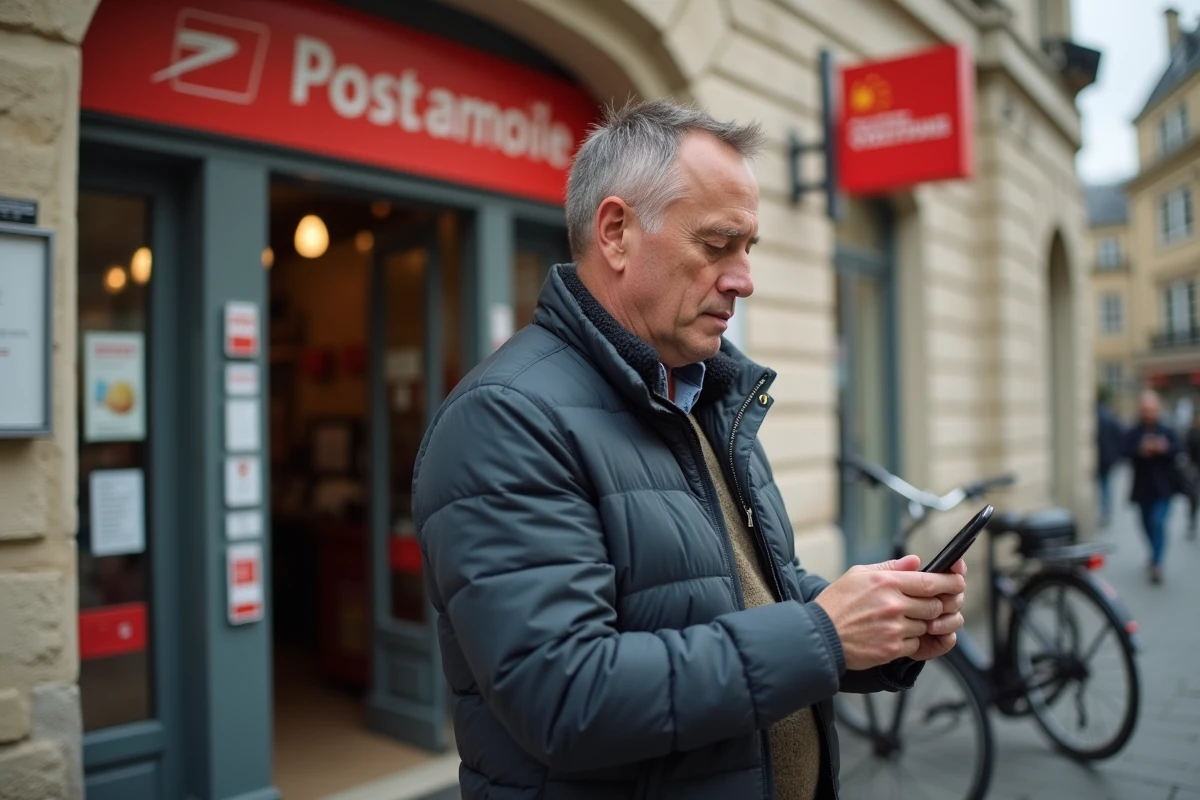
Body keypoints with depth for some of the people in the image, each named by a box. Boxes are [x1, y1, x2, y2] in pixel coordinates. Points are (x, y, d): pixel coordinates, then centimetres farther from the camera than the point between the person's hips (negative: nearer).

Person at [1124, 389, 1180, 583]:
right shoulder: (1133, 434, 0)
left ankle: (1157, 563, -11)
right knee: (1148, 524, 15)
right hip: (1143, 488, 2)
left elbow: (1176, 449, -15)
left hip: (1163, 488, -2)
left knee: (1158, 522, -14)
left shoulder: (1167, 432, 2)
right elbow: (1127, 452, -17)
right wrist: (1142, 450, -37)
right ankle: (1156, 554, 40)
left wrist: (1164, 448, -37)